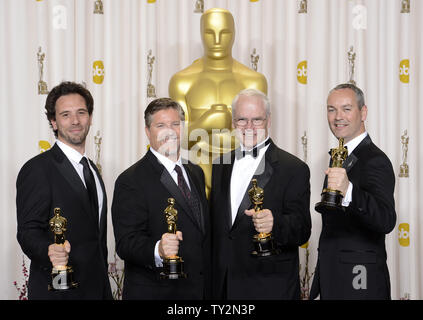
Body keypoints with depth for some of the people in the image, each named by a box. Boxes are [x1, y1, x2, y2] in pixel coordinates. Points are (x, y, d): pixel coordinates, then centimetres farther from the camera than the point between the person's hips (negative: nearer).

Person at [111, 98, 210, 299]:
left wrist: (208, 288, 9)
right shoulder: (130, 181, -12)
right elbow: (126, 243, -19)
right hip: (153, 292, -6)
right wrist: (158, 250, -37)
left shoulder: (196, 173, 11)